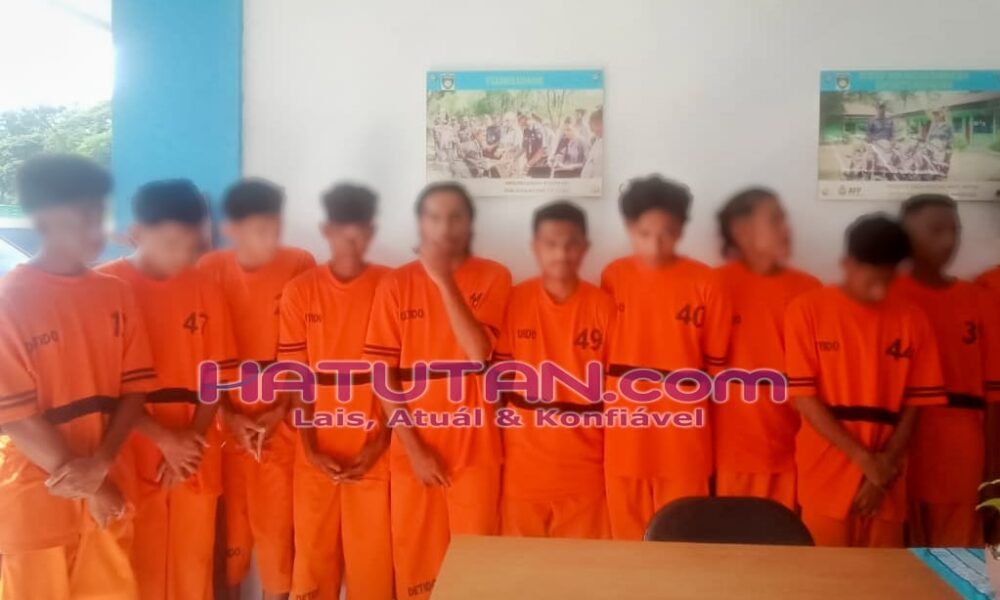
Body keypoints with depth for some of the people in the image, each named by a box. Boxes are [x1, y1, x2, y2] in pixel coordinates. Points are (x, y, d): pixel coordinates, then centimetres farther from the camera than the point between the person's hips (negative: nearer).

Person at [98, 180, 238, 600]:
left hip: (196, 460, 3)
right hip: (132, 458, -3)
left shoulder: (205, 290, 3)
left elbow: (217, 376, 5)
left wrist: (192, 440, -7)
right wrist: (164, 439, -13)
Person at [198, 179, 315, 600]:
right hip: (225, 423, 1)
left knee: (278, 526, 7)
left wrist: (282, 410, -7)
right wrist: (226, 415, -7)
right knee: (228, 527, 9)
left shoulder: (300, 266, -6)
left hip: (282, 423, -1)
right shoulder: (210, 270, -2)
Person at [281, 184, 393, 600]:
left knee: (372, 557, 5)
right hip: (317, 454, 1)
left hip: (372, 452, -1)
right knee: (313, 556, 11)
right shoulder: (299, 291, 1)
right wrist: (309, 447, -5)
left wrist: (381, 441, -7)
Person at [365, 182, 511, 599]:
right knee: (415, 561, 11)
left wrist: (445, 280, -18)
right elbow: (383, 374, -2)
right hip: (414, 449, 1)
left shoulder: (492, 277, -1)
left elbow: (479, 353, -15)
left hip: (475, 448, -1)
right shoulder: (396, 284, 0)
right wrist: (413, 447, -7)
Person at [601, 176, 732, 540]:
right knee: (628, 541, 16)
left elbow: (716, 363, 1)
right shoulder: (612, 278, -1)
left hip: (683, 442, -1)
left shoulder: (705, 283, -6)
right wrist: (624, 394, 2)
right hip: (623, 439, 2)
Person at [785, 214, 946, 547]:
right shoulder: (807, 309, -5)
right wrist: (865, 459, -11)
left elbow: (913, 407, 5)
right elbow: (805, 400, -8)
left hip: (887, 483, 3)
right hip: (826, 480, -2)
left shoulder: (912, 321, 4)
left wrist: (885, 465, -6)